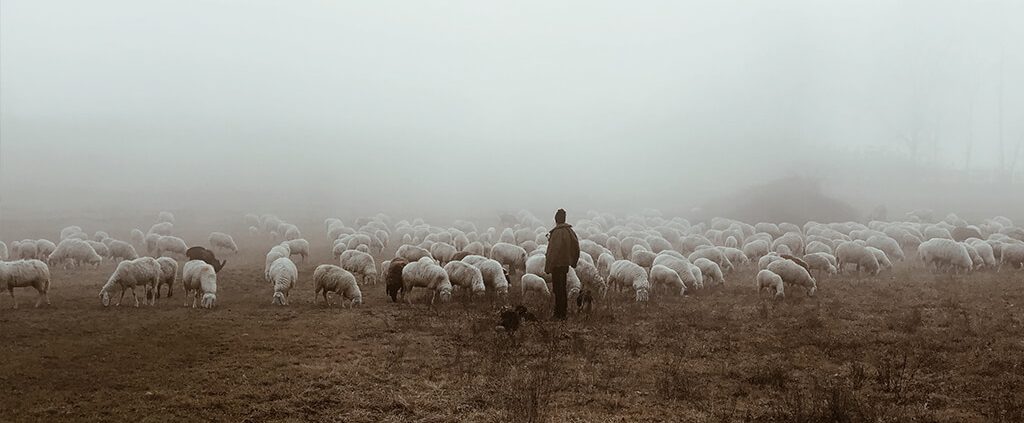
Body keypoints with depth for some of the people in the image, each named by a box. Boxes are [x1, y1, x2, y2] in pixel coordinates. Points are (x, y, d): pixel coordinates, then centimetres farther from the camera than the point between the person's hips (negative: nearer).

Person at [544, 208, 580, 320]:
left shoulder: (557, 233, -19)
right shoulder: (570, 231, 5)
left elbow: (553, 251, -21)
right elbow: (576, 247, 12)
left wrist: (548, 267, -16)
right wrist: (573, 262, 21)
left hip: (557, 265, -8)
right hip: (566, 264, 8)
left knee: (558, 290, -2)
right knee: (562, 289, 16)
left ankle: (559, 314, 1)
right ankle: (562, 312, 23)